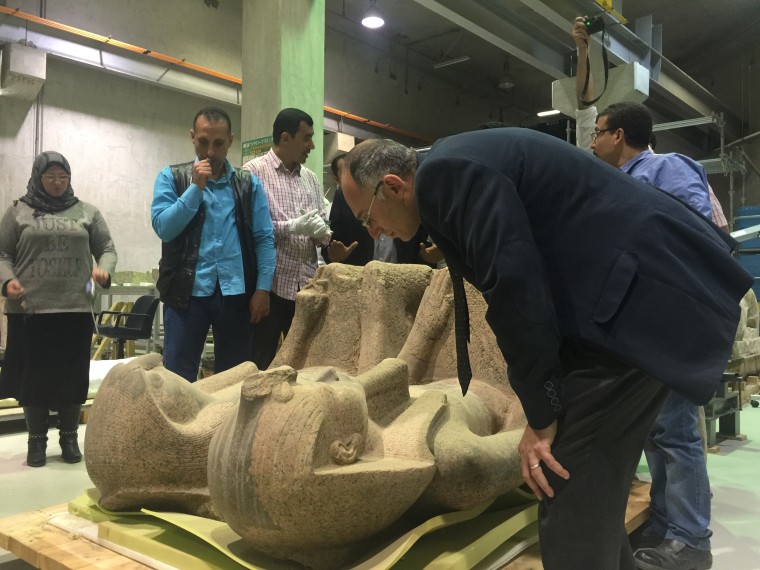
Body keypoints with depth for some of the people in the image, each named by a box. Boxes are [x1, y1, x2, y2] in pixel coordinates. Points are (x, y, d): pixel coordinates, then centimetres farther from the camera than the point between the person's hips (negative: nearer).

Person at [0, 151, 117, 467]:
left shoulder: (87, 212, 11)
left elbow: (107, 249, 11)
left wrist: (104, 269, -10)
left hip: (76, 308, 1)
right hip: (29, 309, -1)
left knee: (73, 374, 5)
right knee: (34, 374, 5)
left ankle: (69, 437, 20)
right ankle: (36, 439, 19)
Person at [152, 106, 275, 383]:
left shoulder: (249, 183, 8)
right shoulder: (171, 177, 5)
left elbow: (264, 239, 4)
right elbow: (163, 228, -7)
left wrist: (263, 288, -5)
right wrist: (196, 187, -12)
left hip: (236, 293, 2)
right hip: (188, 292, -1)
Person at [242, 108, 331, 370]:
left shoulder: (310, 178, 15)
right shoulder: (254, 171, -3)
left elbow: (322, 226, 16)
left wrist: (322, 233, -6)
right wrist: (292, 226, -19)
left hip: (306, 285, 6)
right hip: (269, 284, -6)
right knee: (260, 364, 3)